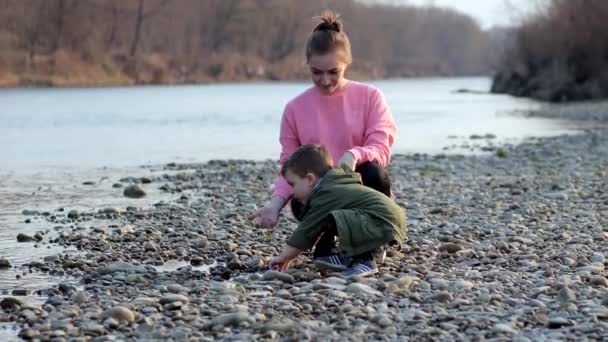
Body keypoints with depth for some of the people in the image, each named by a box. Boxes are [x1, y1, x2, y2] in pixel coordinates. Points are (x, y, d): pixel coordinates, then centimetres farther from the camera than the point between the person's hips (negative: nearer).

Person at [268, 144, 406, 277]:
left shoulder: (326, 195, -11)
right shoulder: (334, 185, 19)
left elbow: (306, 232, -6)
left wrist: (284, 257, 5)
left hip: (383, 225, -11)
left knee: (333, 220, -30)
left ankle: (363, 261, -17)